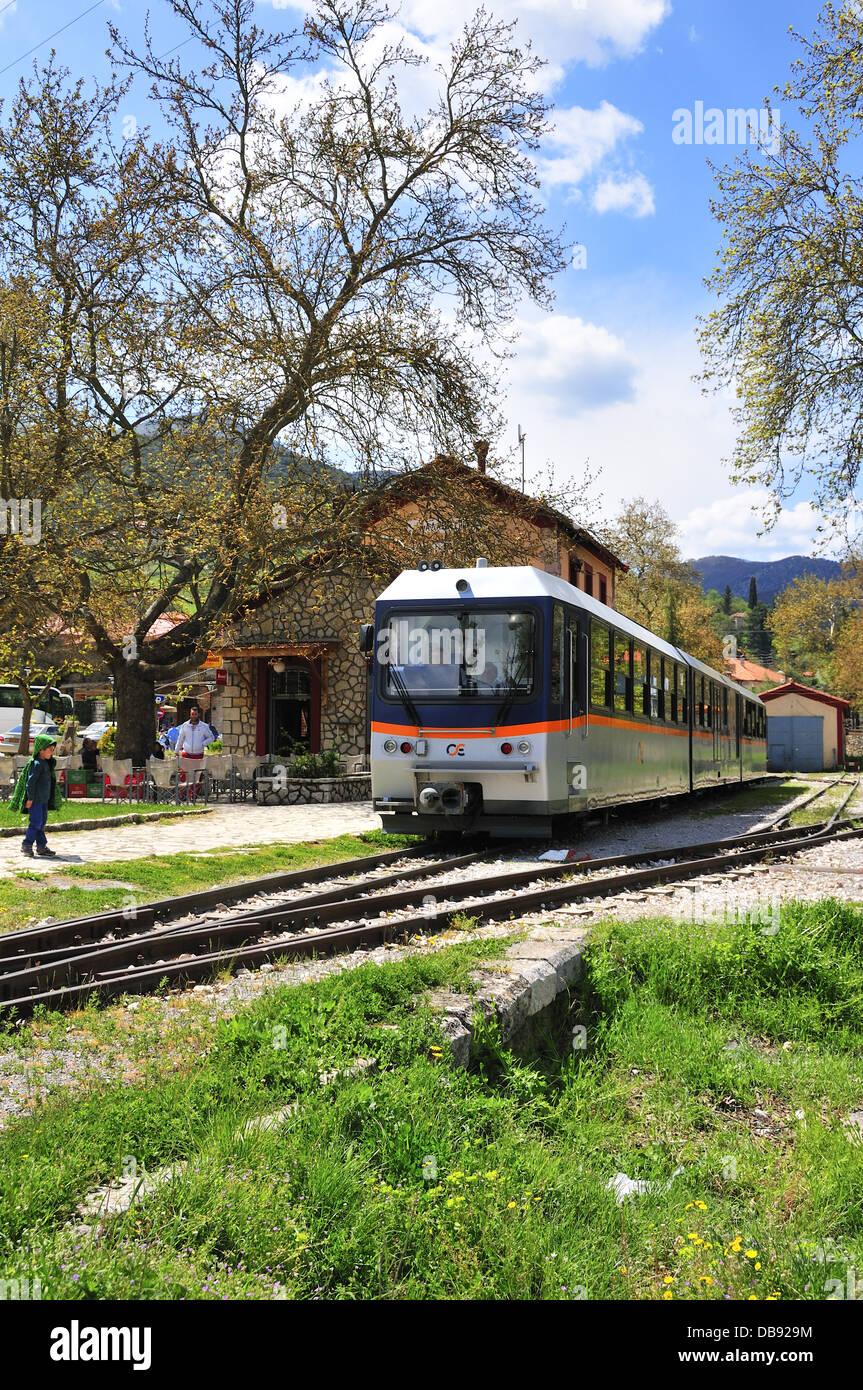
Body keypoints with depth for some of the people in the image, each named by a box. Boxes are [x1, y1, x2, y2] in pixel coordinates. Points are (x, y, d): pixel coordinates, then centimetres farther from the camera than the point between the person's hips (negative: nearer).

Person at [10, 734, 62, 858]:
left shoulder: (46, 763, 14)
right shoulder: (36, 764, -15)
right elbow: (31, 781, -18)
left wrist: (50, 799, 26)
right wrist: (30, 798, -19)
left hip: (44, 799, 9)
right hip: (35, 800, -9)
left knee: (42, 822, 11)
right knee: (36, 822, -6)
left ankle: (41, 847, 16)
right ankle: (26, 845, 5)